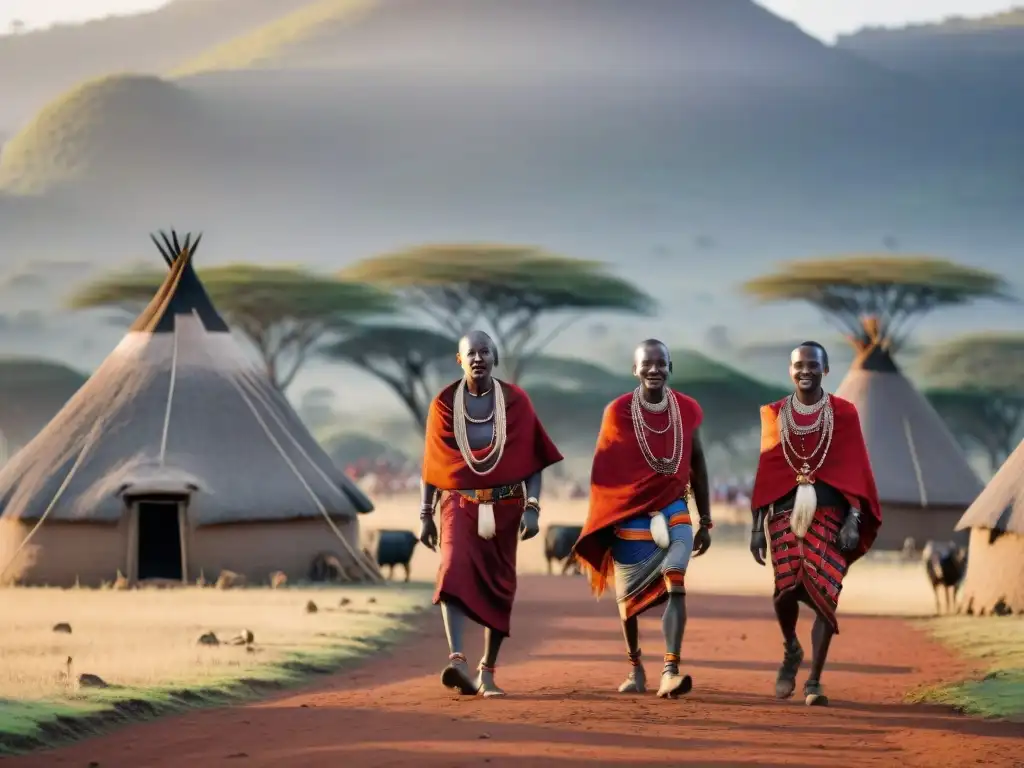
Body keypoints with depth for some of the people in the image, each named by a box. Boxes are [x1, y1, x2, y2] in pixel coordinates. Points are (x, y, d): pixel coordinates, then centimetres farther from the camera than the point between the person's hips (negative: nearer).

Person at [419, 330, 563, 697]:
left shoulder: (515, 401, 0)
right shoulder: (443, 404, 2)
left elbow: (533, 460, 1)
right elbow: (431, 464, 8)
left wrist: (532, 507, -9)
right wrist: (425, 515, 6)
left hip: (504, 506, 1)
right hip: (459, 504, -1)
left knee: (498, 588, 3)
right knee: (455, 571, -24)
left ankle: (487, 671, 15)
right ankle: (457, 661, -36)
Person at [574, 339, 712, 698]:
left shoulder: (687, 411, 2)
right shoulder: (617, 412, -5)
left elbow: (697, 466, 10)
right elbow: (602, 470, -1)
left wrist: (706, 521, 11)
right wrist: (600, 525, -2)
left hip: (673, 511, 1)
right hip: (629, 514, -1)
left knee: (674, 586, -18)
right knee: (629, 596, 10)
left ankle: (670, 672, -25)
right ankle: (635, 666, 32)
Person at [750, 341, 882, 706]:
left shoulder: (843, 414, 4)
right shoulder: (774, 414, 10)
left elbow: (854, 470, 1)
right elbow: (764, 471, 10)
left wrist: (853, 521, -9)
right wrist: (757, 525, 7)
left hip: (829, 513, -1)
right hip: (786, 512, 1)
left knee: (824, 595, -9)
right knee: (787, 587, -17)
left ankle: (814, 682, 0)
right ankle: (790, 650, 14)